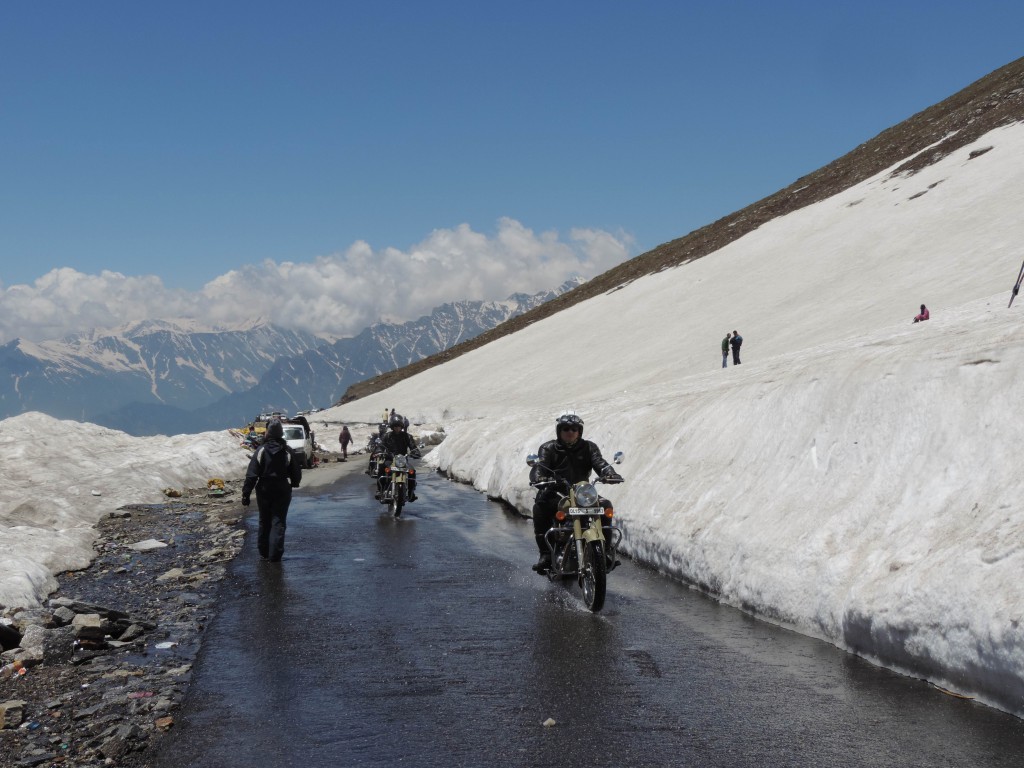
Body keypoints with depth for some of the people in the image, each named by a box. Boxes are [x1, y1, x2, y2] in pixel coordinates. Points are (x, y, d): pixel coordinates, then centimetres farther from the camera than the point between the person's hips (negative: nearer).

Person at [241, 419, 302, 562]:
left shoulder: (261, 450, -8)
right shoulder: (288, 451, -6)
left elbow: (251, 475, -10)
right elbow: (296, 473, 2)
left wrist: (246, 494, -7)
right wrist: (294, 483, 24)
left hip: (264, 491, 1)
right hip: (282, 491, -1)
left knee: (264, 522, 16)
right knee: (278, 523, 2)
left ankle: (264, 553, 24)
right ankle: (275, 555, -5)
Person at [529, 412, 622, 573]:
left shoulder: (588, 447, 12)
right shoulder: (548, 449, 7)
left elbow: (600, 463, -4)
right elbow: (539, 466, -10)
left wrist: (611, 474, -27)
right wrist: (538, 479, -34)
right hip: (555, 494, -2)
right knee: (540, 506, -33)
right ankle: (545, 554, -29)